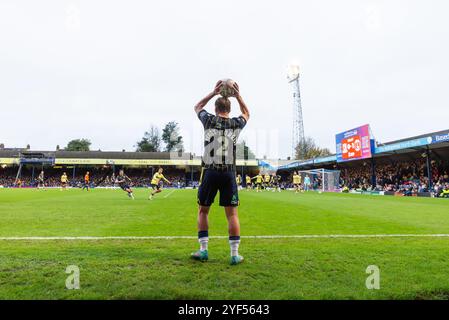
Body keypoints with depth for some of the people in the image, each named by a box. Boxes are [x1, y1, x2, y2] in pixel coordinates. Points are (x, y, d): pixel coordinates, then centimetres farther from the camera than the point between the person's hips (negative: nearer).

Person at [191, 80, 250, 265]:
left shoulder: (209, 120, 3)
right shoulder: (236, 124, 6)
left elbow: (197, 107, 25)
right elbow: (246, 113, 30)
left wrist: (213, 93, 24)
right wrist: (238, 95, 24)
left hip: (209, 172, -1)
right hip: (229, 173, 1)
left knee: (203, 211, 13)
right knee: (232, 214, 5)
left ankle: (203, 250, 14)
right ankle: (235, 254, 7)